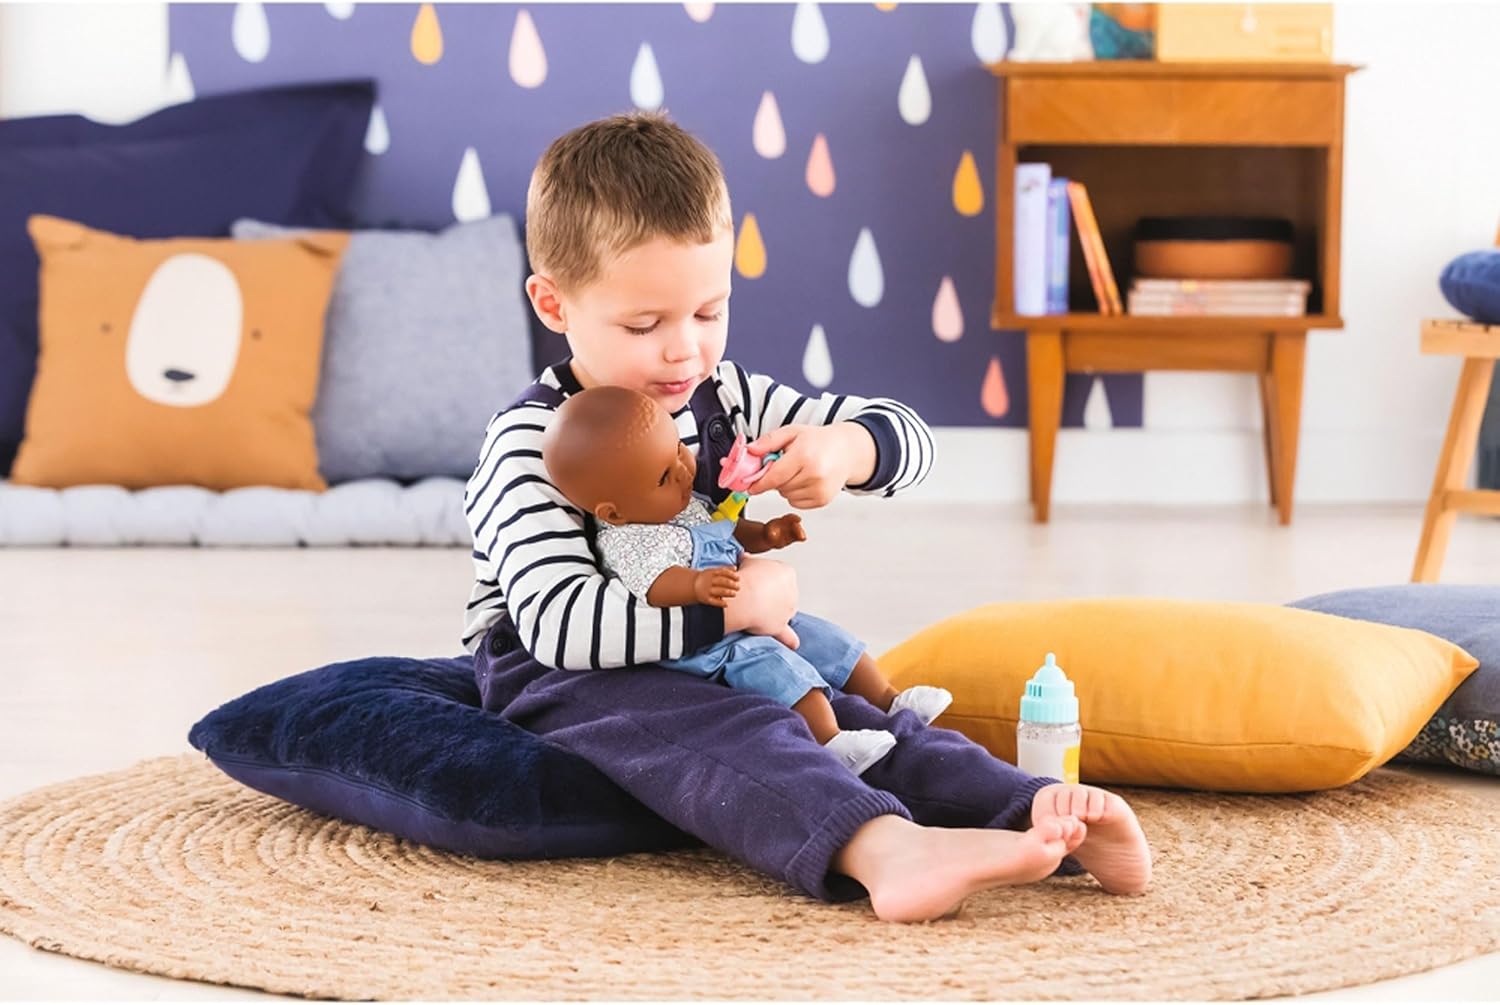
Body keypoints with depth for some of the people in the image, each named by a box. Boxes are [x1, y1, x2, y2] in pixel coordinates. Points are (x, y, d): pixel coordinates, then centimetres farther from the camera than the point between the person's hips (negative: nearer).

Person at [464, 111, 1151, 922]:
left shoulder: (724, 398, 8)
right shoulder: (530, 444, -14)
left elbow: (905, 439, 9)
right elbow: (560, 621, -28)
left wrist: (846, 451, -16)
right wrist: (729, 604, -25)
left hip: (712, 667, 7)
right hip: (564, 681, -7)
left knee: (867, 724, -16)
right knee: (726, 735, -36)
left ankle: (1043, 812, -35)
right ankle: (884, 849, -61)